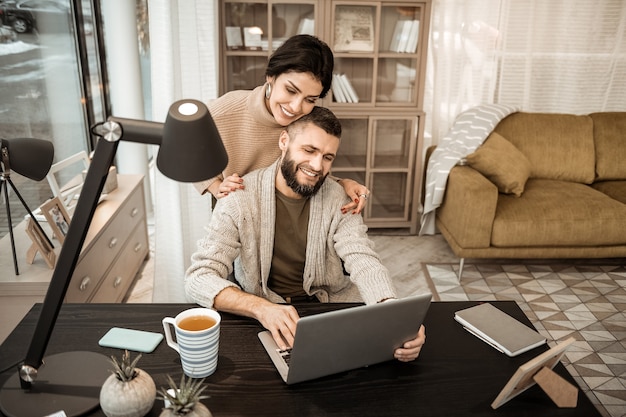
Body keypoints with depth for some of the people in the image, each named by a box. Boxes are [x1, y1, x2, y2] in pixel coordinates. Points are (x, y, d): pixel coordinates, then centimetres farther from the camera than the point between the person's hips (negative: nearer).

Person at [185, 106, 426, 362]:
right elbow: (199, 278, -22)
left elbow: (364, 263, -18)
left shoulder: (338, 199, -6)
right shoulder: (240, 198, -16)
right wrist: (262, 308, -41)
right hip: (259, 315, -2)